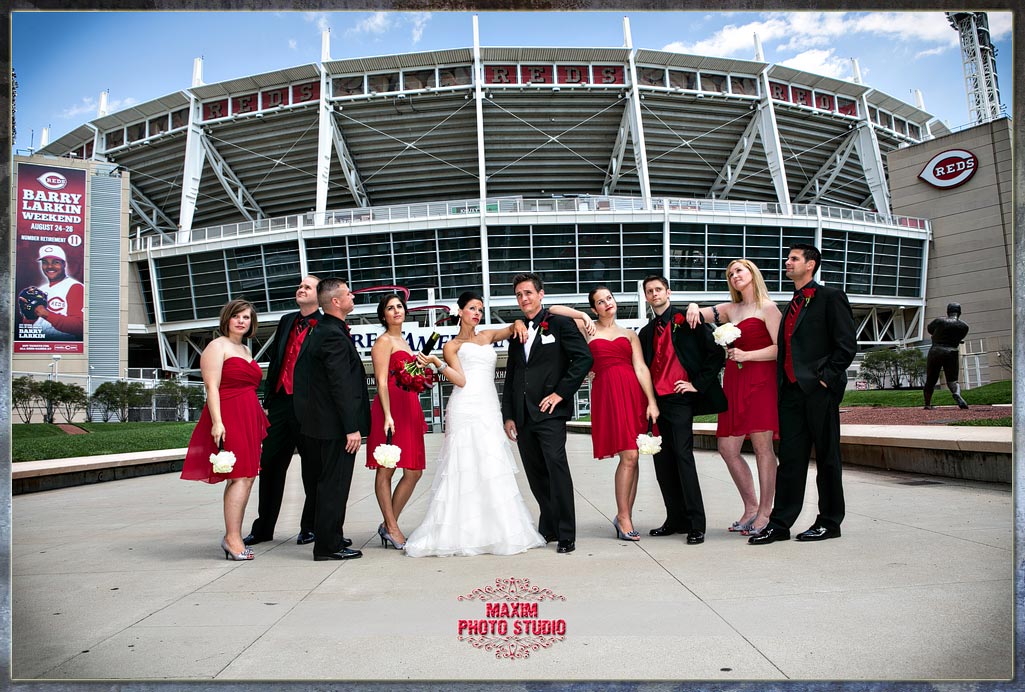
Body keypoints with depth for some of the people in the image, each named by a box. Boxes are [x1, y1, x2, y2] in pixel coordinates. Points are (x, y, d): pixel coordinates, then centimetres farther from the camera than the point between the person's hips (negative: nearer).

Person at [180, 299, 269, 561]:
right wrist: (217, 422, -22)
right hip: (227, 417, -9)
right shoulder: (217, 346, -3)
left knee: (244, 477, 7)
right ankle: (233, 538, -12)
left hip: (248, 418, 9)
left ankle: (231, 537, 13)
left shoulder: (246, 350, 22)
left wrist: (258, 420, 19)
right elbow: (212, 387, -12)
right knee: (241, 476, -14)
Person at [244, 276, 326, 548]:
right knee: (269, 465, 11)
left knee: (312, 470, 6)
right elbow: (274, 362, 15)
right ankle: (263, 527, 23)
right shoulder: (286, 321, 14)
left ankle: (310, 527, 20)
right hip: (281, 402, 6)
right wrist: (267, 401, 12)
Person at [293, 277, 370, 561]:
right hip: (336, 423, -10)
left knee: (328, 483, 18)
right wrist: (351, 428, -22)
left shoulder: (319, 330, 12)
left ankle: (327, 538, 30)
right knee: (334, 485, -1)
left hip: (319, 419, 10)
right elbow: (341, 386, -23)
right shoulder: (334, 336, -19)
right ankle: (328, 546, 8)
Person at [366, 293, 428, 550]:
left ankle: (389, 524, 15)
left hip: (410, 410, 9)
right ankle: (391, 528, 6)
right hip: (391, 409, -9)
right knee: (386, 469, 0)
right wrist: (388, 415, -20)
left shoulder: (403, 342, 23)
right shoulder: (384, 341, -3)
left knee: (414, 472, 7)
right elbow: (382, 382, -12)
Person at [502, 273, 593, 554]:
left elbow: (584, 358, -7)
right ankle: (548, 528, 21)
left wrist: (560, 393, -11)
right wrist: (508, 415, 13)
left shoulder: (560, 323, 2)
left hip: (549, 412, -6)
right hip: (523, 415, 6)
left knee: (557, 467, -12)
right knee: (536, 474, 9)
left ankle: (566, 535, -6)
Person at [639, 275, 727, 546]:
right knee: (662, 461, 6)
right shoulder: (646, 332, 18)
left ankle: (696, 524, -7)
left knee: (682, 455, -13)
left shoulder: (687, 320, 0)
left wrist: (697, 384, -9)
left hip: (680, 399, -6)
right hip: (656, 401, 6)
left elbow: (715, 353, -5)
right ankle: (676, 520, 16)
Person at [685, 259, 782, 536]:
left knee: (762, 446, -5)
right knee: (727, 448, 5)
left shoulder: (767, 308, 0)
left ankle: (764, 512, 4)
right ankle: (750, 506, 18)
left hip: (761, 381, -7)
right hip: (734, 383, 7)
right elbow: (697, 314, 20)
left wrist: (746, 355, -14)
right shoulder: (731, 309, 18)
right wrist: (693, 307, -2)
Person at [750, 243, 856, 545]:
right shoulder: (793, 304, 19)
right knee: (790, 458, 7)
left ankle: (829, 523, 17)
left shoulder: (831, 297, -3)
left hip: (819, 391, -7)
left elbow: (847, 345, -9)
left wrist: (826, 378, -13)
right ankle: (780, 523, 10)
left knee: (827, 458, 5)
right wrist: (781, 386, 11)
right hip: (792, 391, 7)